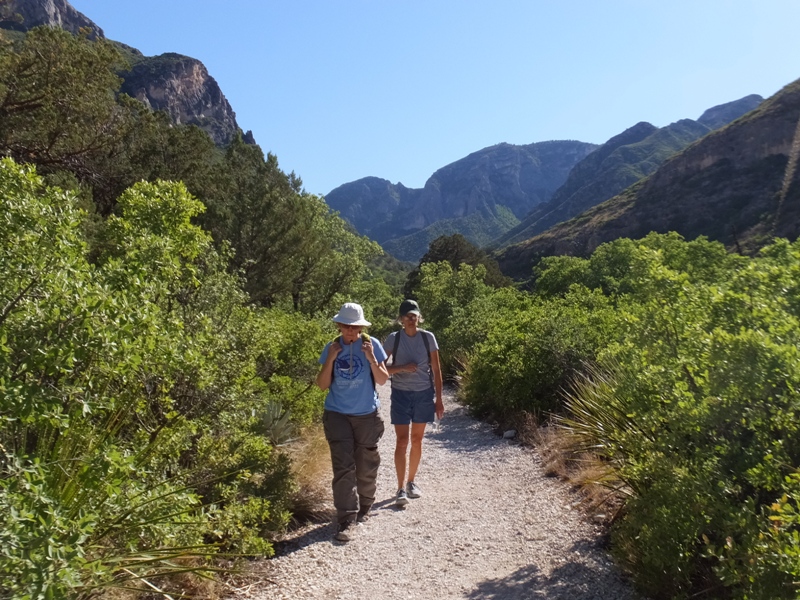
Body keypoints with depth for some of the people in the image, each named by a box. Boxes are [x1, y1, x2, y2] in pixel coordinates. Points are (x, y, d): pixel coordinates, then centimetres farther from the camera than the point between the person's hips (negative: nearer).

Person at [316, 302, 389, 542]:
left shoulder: (372, 345, -5)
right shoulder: (331, 347, -1)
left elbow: (383, 380, -5)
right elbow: (323, 385, -3)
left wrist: (371, 358, -19)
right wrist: (331, 359, -15)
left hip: (367, 415, 0)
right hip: (337, 415, 0)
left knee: (366, 466, 11)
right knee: (343, 468, -7)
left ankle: (363, 507, 34)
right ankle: (346, 520, -3)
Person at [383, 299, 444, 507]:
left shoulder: (428, 337, -2)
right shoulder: (393, 339, -4)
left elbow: (436, 370, 2)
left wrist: (439, 399, 0)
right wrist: (403, 368, -19)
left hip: (423, 394, 2)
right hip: (401, 394, -2)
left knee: (417, 440, 11)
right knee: (402, 441, -5)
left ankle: (411, 482, 26)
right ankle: (401, 489, -1)